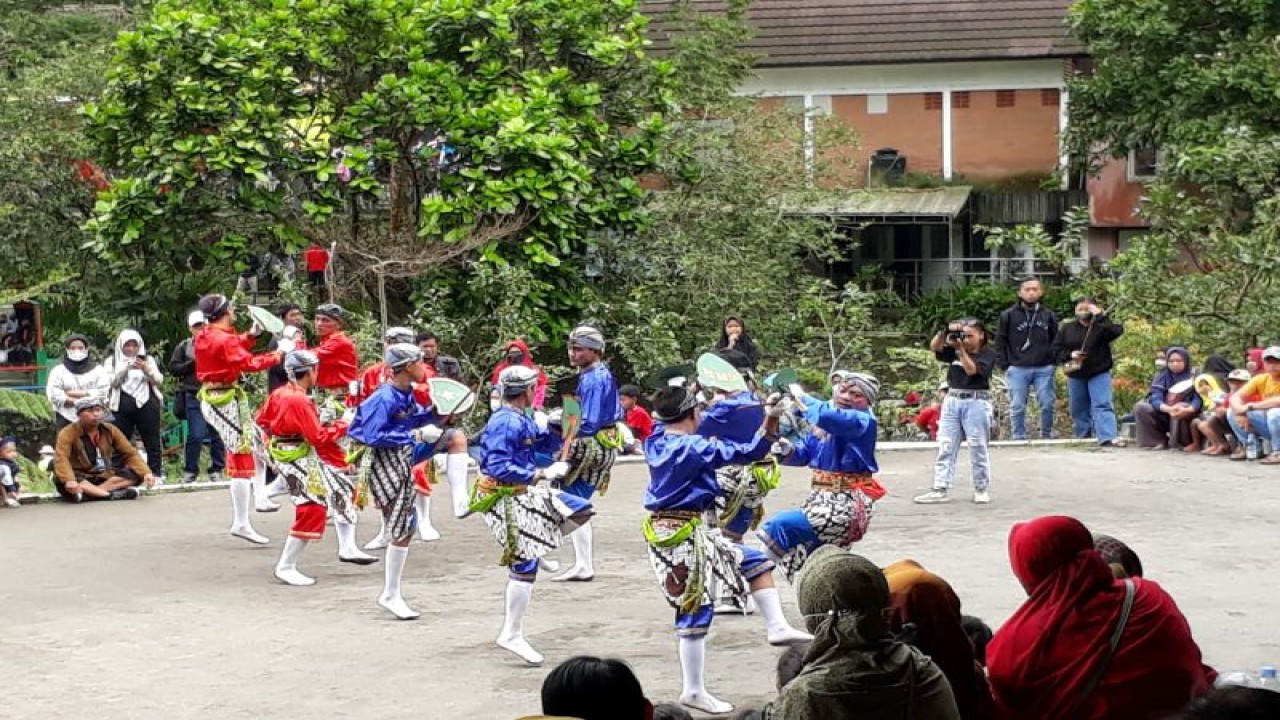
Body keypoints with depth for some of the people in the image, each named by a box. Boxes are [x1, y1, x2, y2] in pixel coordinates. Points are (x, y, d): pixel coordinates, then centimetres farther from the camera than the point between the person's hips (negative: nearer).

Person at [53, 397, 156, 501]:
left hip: (104, 477, 4)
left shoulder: (110, 430, 1)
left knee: (137, 474, -18)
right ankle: (114, 494, -35)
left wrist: (146, 473, -17)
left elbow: (130, 453, 1)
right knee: (61, 481, -38)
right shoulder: (68, 433, -13)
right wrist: (69, 480, -48)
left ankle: (89, 493, -29)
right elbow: (61, 458, -28)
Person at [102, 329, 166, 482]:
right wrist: (126, 368, -16)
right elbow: (111, 382, -2)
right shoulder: (112, 361, 11)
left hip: (147, 405, 1)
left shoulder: (148, 360, 14)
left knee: (153, 442, -1)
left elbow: (159, 381, 5)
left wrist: (146, 369, -13)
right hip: (122, 407, -1)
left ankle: (157, 474, 1)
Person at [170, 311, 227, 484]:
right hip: (194, 396, -1)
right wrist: (193, 363, -6)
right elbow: (173, 368, 6)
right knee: (196, 435, -7)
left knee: (217, 435, 3)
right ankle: (190, 471, 5)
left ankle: (216, 470, 13)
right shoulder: (184, 347, 9)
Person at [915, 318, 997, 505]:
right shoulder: (955, 351, 12)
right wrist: (945, 332, -13)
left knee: (978, 448, 2)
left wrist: (961, 349, -16)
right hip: (952, 400, 5)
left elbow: (971, 370, -15)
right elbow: (934, 347, 1)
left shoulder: (988, 353, -2)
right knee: (945, 447, 2)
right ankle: (940, 489, 1)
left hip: (976, 403, -5)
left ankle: (982, 489, 12)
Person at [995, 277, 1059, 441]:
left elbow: (1056, 341, 12)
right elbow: (1000, 342, 3)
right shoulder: (1008, 316, 2)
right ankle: (1019, 437, 10)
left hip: (1044, 368, 1)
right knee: (1018, 406, 1)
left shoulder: (1049, 315, 9)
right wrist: (1003, 365, -3)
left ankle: (1047, 435, 14)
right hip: (1018, 369, -1)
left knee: (1047, 404, 1)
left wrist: (1054, 361, 2)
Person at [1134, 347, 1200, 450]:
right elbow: (1155, 398, -14)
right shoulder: (1162, 376, 2)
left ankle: (1183, 443, -16)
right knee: (1140, 407, -19)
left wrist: (1188, 410, -43)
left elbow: (1198, 399, -19)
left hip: (1185, 416, -3)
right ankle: (1159, 441, -14)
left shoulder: (1193, 378, -3)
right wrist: (1168, 409, -37)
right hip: (1164, 416, 3)